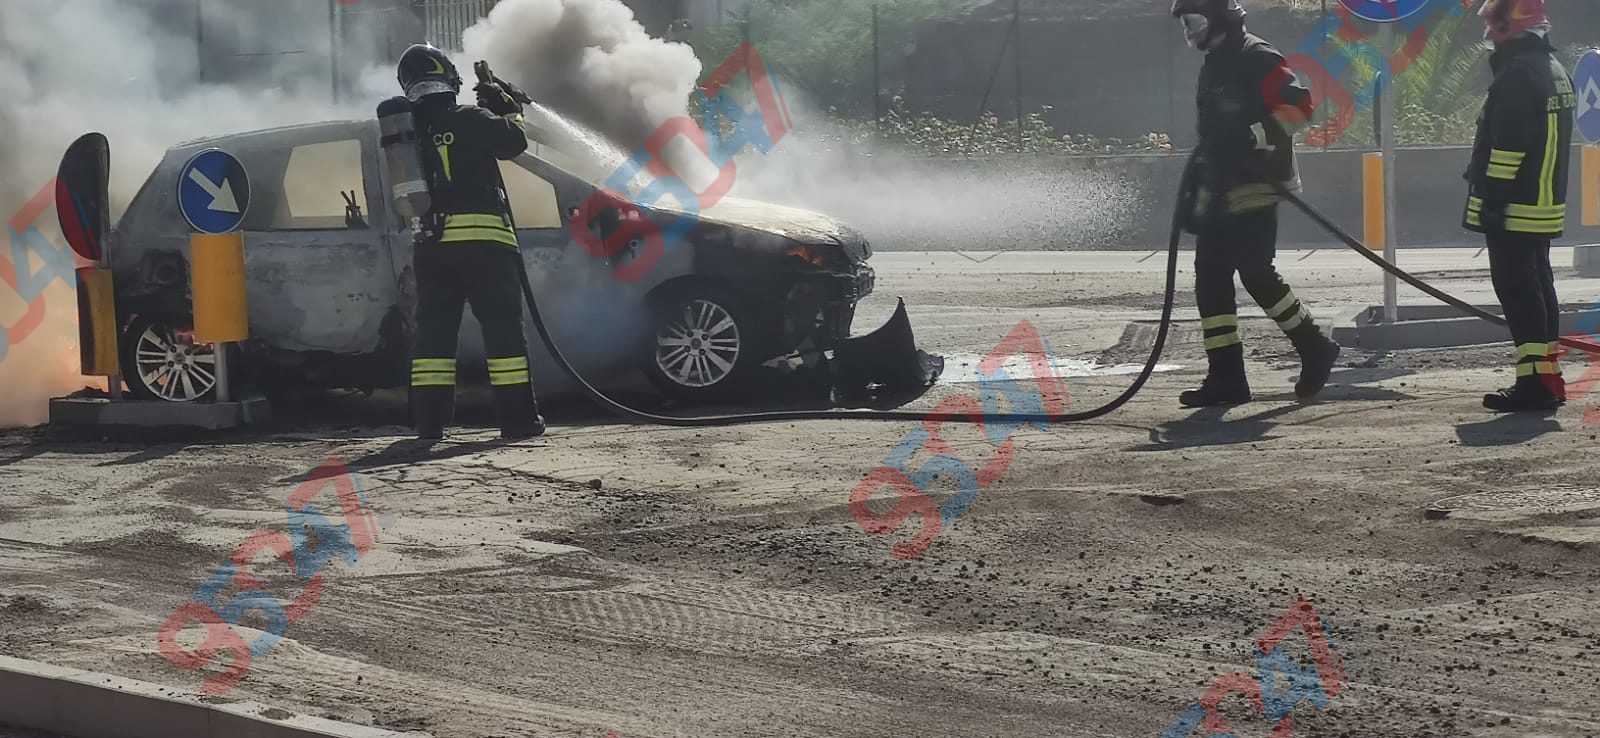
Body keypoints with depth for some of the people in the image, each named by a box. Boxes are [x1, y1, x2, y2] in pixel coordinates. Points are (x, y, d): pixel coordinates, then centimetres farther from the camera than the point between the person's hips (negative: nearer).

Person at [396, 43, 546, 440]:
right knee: (503, 328, 0)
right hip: (484, 240, -4)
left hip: (432, 243, 4)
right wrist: (506, 108, 13)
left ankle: (429, 420, 4)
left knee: (435, 330, 9)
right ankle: (518, 418, -2)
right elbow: (513, 140, -5)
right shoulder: (469, 120, -6)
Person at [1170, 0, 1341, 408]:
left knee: (1256, 274, -12)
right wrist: (1194, 188, 25)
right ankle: (1226, 376, 5)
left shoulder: (1256, 59, -9)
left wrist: (1260, 137, -24)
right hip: (1220, 193, 9)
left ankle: (1315, 348, 4)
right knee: (1210, 278, 3)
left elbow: (1300, 103, -18)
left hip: (1255, 187, -9)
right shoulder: (1214, 65, 20)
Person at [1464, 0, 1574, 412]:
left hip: (1515, 209, -10)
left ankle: (1535, 383, -11)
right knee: (1537, 286, 14)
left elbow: (1508, 144, -22)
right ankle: (1548, 378, 18)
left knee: (1517, 290, -8)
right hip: (1545, 206, 10)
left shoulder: (1517, 72, -18)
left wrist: (1490, 200, -19)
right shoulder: (1553, 69, 15)